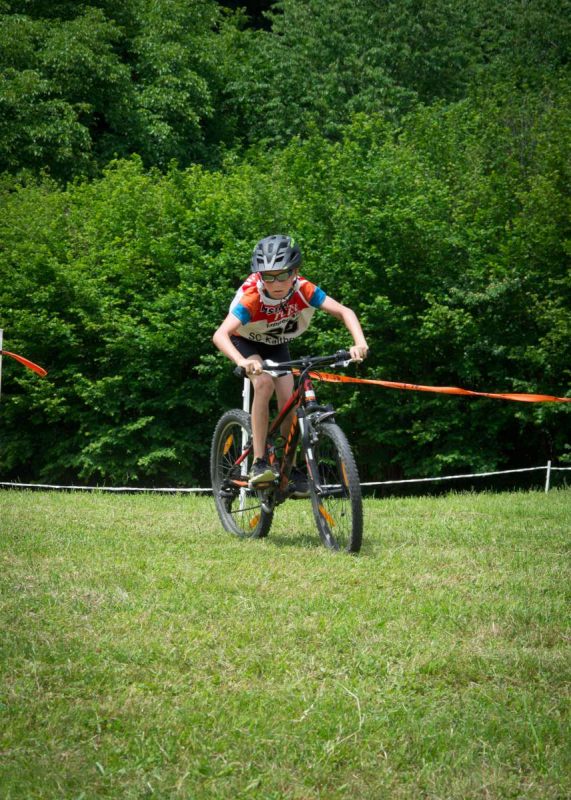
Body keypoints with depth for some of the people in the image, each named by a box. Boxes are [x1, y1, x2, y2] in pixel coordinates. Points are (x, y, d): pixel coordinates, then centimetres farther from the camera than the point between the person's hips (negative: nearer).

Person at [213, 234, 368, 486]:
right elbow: (220, 335, -50)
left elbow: (344, 311, -31)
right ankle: (258, 463, -28)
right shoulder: (252, 295, -39)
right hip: (245, 342, -3)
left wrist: (359, 342, -50)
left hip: (276, 344, 4)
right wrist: (243, 362, -68)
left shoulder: (302, 289, -29)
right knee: (264, 382, -32)